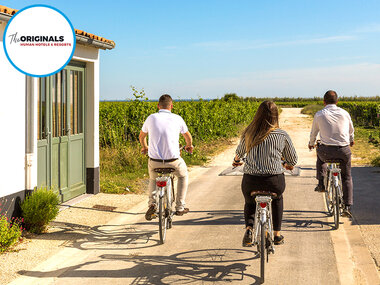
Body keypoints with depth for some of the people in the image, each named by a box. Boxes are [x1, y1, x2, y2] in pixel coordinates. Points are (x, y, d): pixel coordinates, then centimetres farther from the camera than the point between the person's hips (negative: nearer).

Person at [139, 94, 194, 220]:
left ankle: (152, 203, 11)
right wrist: (189, 145, 43)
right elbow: (188, 137, 20)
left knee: (153, 179, 33)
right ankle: (180, 207, 29)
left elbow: (141, 136, 21)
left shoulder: (151, 118, 3)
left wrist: (144, 147, 43)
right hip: (173, 161, -1)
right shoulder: (177, 119, 1)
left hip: (154, 161, 1)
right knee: (183, 175, 31)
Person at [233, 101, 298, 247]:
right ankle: (277, 234, 35)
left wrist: (236, 161, 46)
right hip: (274, 180, 0)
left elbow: (239, 152, 23)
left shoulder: (248, 133, 5)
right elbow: (293, 159, 13)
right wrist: (288, 165, 38)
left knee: (250, 203, 32)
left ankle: (249, 228, 5)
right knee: (277, 199, 34)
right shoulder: (282, 135, 2)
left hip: (251, 181, 0)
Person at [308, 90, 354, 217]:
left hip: (327, 150, -1)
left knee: (320, 154, 36)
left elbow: (313, 133, 15)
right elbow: (351, 130, 25)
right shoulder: (344, 113, 7)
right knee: (347, 178, 18)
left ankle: (321, 184, 29)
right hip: (344, 150, 1)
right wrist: (351, 140, 48)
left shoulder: (319, 115, 1)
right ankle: (347, 206, 9)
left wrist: (311, 144, 37)